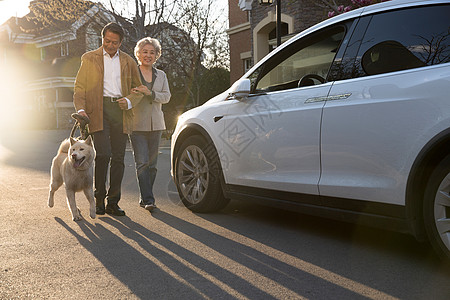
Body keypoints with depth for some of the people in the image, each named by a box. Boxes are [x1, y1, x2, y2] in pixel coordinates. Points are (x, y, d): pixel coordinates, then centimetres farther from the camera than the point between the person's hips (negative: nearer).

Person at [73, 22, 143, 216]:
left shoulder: (128, 61, 16)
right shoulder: (89, 58, 11)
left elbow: (139, 88, 18)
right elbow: (79, 87, 7)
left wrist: (129, 101, -3)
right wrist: (81, 108, -10)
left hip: (120, 112, 3)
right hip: (98, 111, -2)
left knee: (118, 158, 1)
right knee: (103, 154, -15)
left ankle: (113, 202, 10)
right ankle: (99, 198, 3)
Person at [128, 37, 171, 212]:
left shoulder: (161, 75, 14)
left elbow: (166, 96, 2)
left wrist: (150, 93, -14)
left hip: (155, 124, 4)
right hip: (137, 124, -4)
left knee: (152, 164, 6)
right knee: (142, 163, -11)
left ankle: (144, 198, 17)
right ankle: (148, 200, -8)